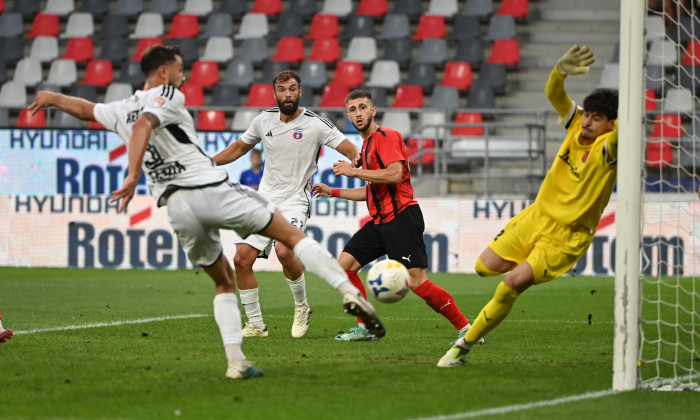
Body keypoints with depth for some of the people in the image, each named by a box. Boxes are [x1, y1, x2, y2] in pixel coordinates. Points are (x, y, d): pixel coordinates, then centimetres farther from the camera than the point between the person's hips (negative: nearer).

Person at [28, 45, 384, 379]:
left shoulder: (121, 111, 17)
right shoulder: (168, 96, 0)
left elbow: (84, 109, 36)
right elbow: (143, 125, -20)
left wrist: (51, 98, 55)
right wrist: (133, 175, -29)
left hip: (177, 207, 6)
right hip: (211, 189, -6)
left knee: (224, 282, 20)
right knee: (293, 236, 1)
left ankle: (235, 361, 7)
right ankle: (349, 291, -15)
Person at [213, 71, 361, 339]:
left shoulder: (315, 124, -8)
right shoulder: (264, 120, 6)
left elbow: (350, 150, -12)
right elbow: (240, 147, 23)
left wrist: (356, 160, -35)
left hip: (295, 201, -5)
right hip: (265, 198, 5)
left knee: (284, 251, -30)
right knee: (241, 259, -6)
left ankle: (301, 306, -3)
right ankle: (256, 325, 7)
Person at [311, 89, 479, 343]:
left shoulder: (386, 136, -8)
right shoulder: (367, 144, 21)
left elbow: (395, 174, -23)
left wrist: (354, 171, -17)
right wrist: (332, 192, 30)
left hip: (401, 218, -10)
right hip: (380, 221, 10)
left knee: (417, 283, -17)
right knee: (344, 265, 3)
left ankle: (466, 329, -10)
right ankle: (366, 329, 8)